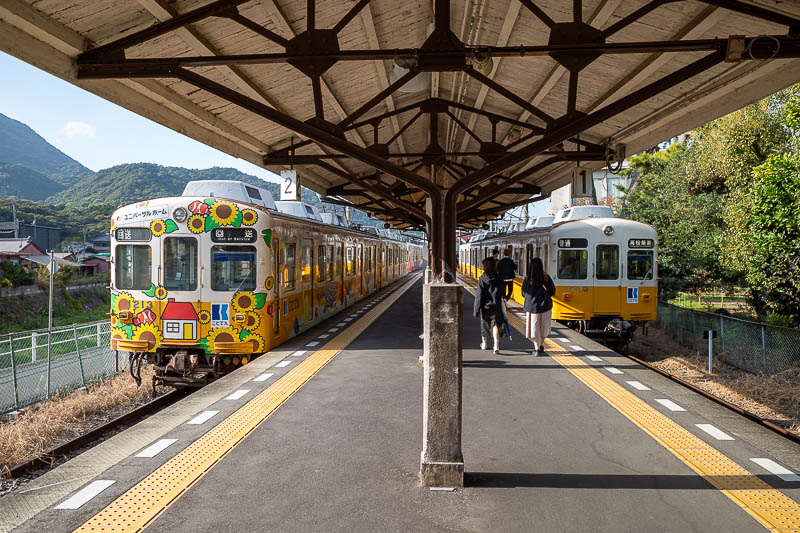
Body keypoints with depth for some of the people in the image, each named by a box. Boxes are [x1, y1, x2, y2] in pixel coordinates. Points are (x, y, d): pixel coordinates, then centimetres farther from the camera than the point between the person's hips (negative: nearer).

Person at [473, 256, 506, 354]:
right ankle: (496, 345, -16)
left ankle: (484, 343, 35)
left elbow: (479, 295, -10)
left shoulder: (482, 278, -10)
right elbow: (501, 293, 2)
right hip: (496, 306, 0)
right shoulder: (498, 278, -6)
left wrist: (476, 309, -6)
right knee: (496, 324, 1)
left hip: (485, 306, 0)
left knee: (484, 324, 18)